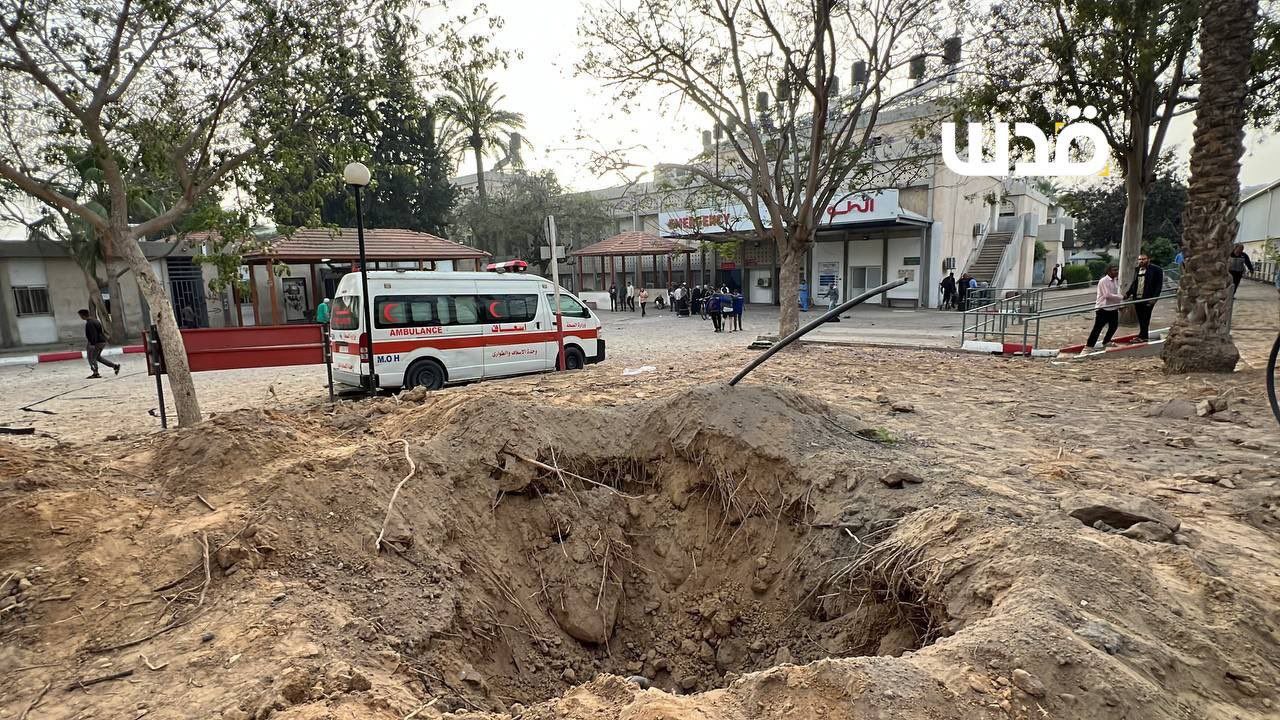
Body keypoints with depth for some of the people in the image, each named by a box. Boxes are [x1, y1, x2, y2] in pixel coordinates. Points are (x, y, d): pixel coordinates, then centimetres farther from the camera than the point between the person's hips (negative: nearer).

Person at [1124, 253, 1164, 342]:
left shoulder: (1156, 269, -4)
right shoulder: (1137, 270, 13)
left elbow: (1159, 285, -7)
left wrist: (1154, 298, -15)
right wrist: (1127, 294, 6)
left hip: (1148, 299, -6)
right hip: (1137, 298, 6)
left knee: (1145, 319, -3)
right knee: (1141, 319, 10)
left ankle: (1142, 336, 1)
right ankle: (1144, 337, 17)